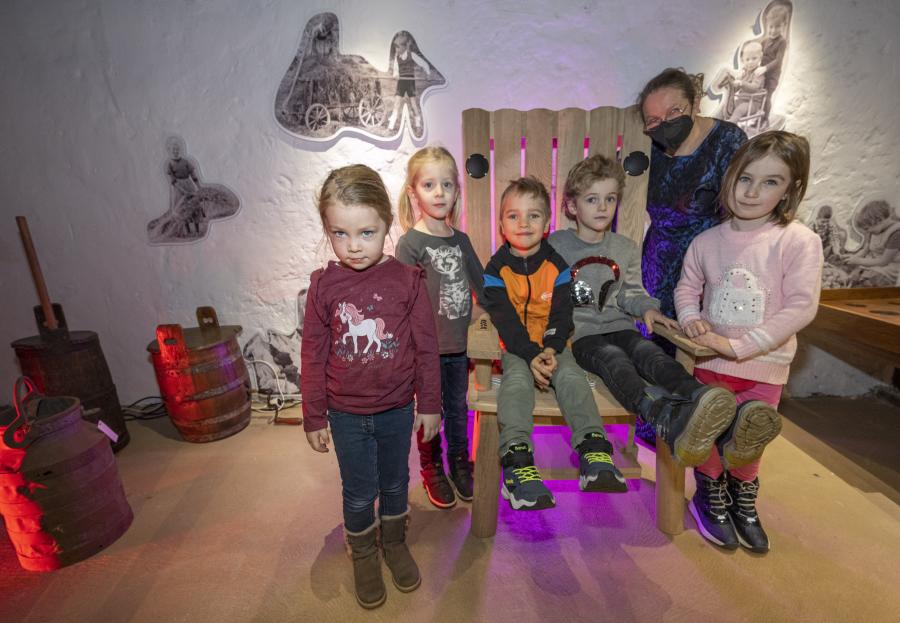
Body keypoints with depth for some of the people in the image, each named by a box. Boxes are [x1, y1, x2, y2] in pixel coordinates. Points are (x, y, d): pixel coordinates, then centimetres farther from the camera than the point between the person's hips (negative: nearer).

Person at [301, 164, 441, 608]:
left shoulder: (407, 280, -13)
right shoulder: (323, 285, -11)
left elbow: (426, 347, -6)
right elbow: (313, 355, -4)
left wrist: (429, 405, -1)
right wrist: (313, 417, 2)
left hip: (397, 409, 0)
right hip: (346, 414, 0)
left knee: (395, 483, 21)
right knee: (359, 493, 16)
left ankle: (394, 543, 49)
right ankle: (363, 555, 45)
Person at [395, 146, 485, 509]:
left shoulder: (460, 240, 4)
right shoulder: (410, 242, -12)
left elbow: (481, 285, 11)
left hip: (459, 344, 5)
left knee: (458, 408, 20)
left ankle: (460, 463, 42)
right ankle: (432, 470, 36)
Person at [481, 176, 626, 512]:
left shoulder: (556, 264, 4)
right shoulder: (496, 269, -2)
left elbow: (562, 313, -1)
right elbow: (505, 320, -12)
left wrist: (551, 349, -18)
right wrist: (530, 356, -24)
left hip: (552, 344, 2)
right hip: (515, 347, -2)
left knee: (572, 376, -24)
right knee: (517, 381, -29)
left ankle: (594, 448, -27)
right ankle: (517, 457, -37)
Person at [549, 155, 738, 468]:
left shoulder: (626, 247, 16)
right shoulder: (557, 244, 4)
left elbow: (630, 292, 23)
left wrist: (646, 308, -1)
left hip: (619, 325, 4)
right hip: (579, 331, -4)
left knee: (648, 351, -29)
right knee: (613, 359, -34)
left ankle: (697, 397, -57)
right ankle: (665, 419, -61)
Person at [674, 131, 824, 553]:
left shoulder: (799, 241, -12)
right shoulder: (707, 241, -4)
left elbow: (801, 307, -16)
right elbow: (687, 288, 7)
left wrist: (740, 346, -21)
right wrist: (691, 319, -13)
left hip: (765, 366, -1)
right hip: (711, 361, 1)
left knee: (746, 442, 14)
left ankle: (744, 505, 46)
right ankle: (711, 501, 40)